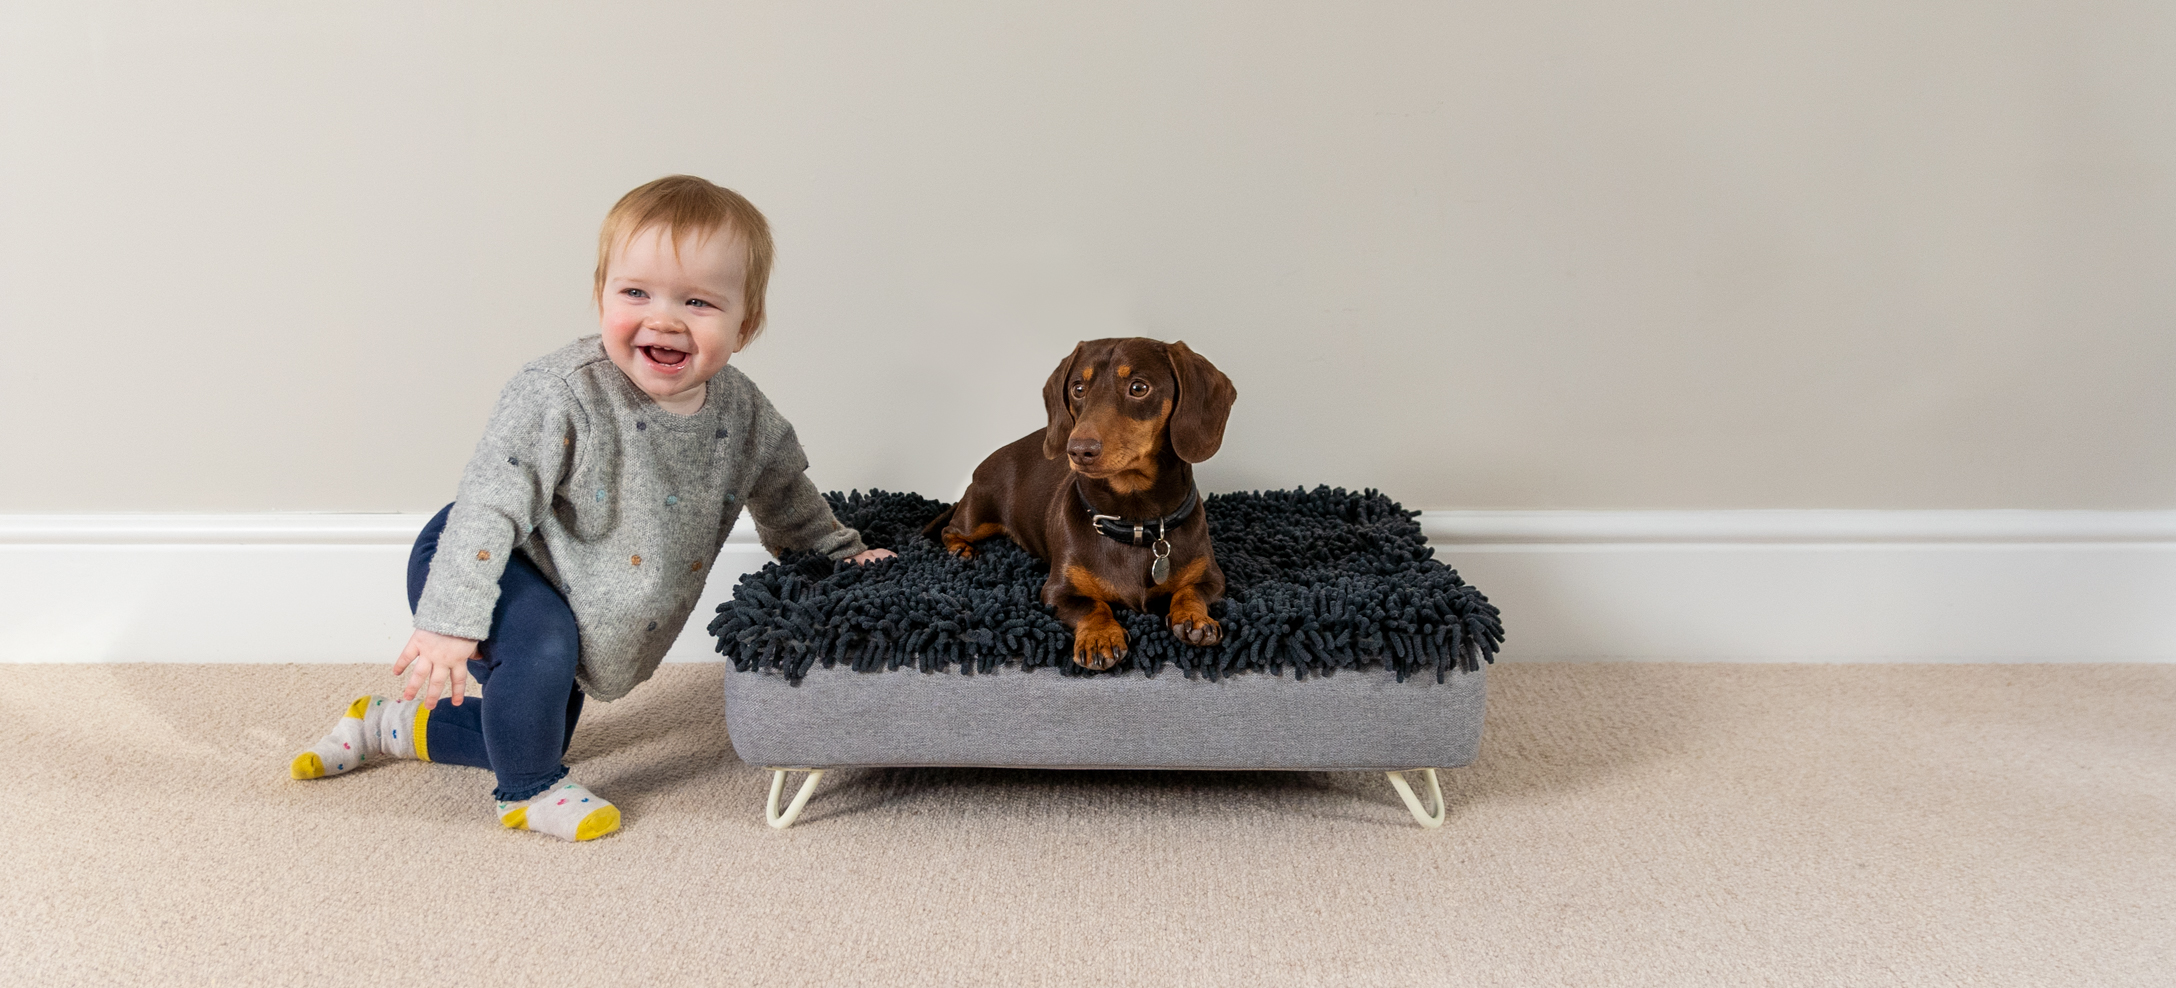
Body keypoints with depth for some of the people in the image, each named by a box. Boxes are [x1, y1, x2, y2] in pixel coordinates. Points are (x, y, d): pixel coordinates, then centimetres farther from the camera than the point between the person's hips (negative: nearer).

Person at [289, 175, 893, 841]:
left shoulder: (742, 412, -16)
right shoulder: (560, 394, -33)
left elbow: (786, 499, 4)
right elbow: (488, 503, -31)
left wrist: (845, 556, 5)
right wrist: (447, 623, -34)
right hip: (475, 561, -6)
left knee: (532, 730, 20)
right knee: (540, 647, -35)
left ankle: (391, 724, 44)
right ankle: (528, 792, -5)